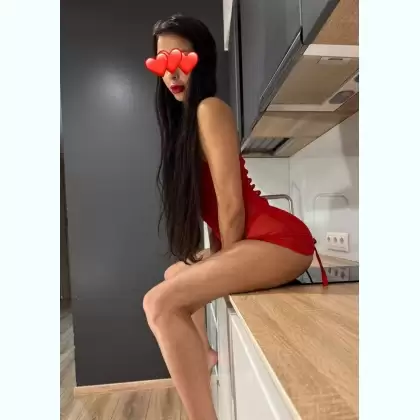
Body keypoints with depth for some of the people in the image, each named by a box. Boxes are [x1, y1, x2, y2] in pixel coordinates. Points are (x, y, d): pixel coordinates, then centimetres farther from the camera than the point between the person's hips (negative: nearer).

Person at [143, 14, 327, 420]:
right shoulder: (183, 116, 17)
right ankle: (205, 353, 37)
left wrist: (226, 267, -4)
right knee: (177, 274, 26)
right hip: (254, 240, 10)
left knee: (161, 303, -22)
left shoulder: (210, 108, -11)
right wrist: (214, 261, 12)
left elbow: (231, 204, -17)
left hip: (279, 240, -10)